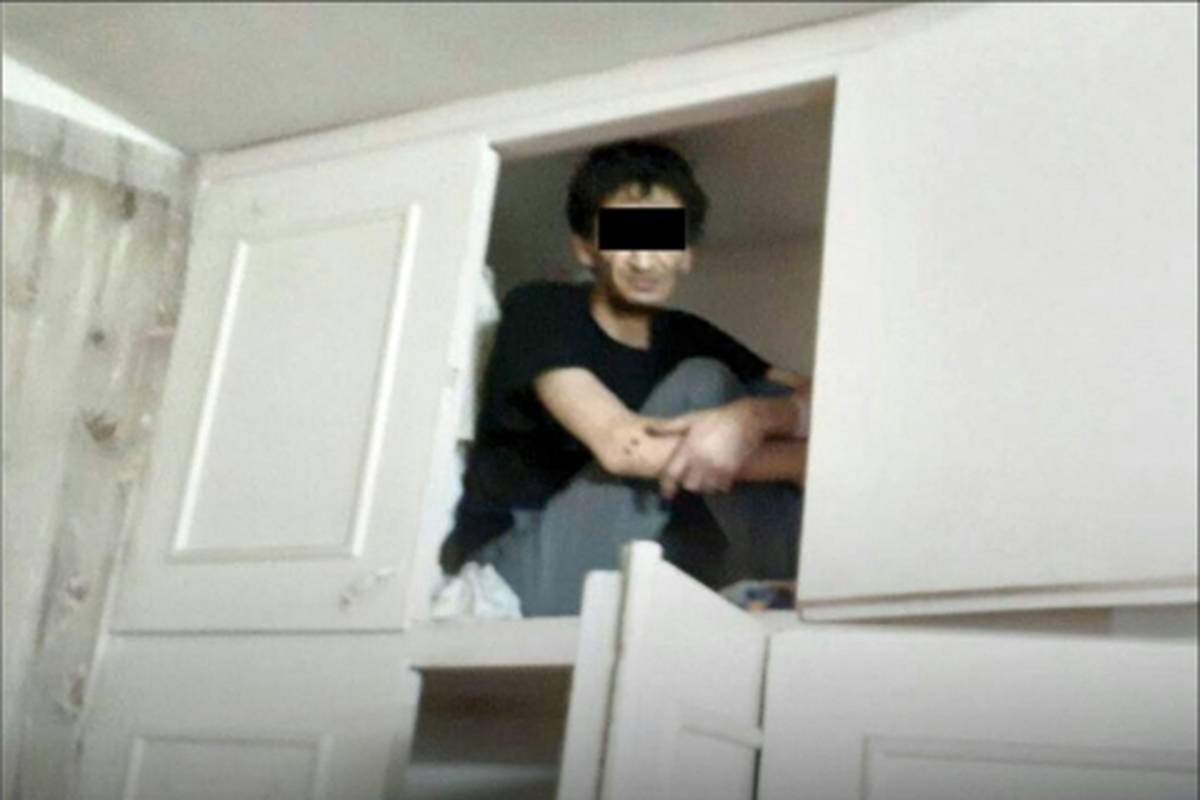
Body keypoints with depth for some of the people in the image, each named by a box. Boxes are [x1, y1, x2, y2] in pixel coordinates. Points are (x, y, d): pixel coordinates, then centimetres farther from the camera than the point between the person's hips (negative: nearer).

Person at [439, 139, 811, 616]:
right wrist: (800, 459, -20)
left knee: (769, 401, -5)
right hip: (519, 574, -6)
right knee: (700, 386, -19)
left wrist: (750, 418, -26)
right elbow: (621, 446, -24)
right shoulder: (539, 310, -8)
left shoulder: (687, 338, 9)